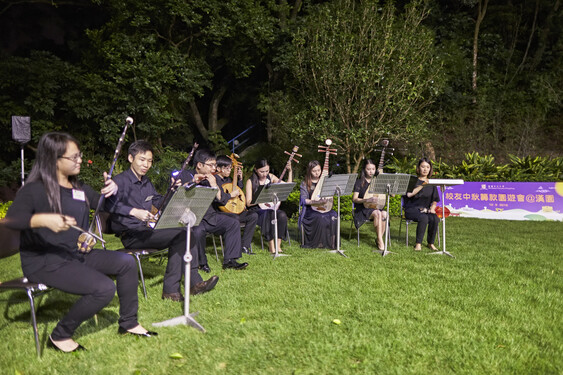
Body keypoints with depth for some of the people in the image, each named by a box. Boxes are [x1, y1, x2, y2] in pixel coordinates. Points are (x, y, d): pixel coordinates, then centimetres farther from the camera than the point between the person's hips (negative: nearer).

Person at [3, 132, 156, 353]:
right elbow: (11, 220, -27)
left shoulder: (79, 188, 10)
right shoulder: (34, 190, -13)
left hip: (78, 254, 8)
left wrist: (112, 191, -5)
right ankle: (60, 336, -4)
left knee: (126, 262, -4)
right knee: (104, 288, -24)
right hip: (44, 261, -8)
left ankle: (128, 323, 10)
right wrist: (43, 219, -46)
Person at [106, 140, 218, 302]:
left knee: (187, 230, -11)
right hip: (130, 235, -8)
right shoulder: (120, 181, -8)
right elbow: (109, 204, -27)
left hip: (145, 230, 8)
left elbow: (160, 202, 27)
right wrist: (134, 211, -38)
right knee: (180, 235, -21)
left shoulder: (146, 183, 19)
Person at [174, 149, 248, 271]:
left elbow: (221, 200, 7)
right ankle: (202, 263, -10)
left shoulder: (213, 178, 15)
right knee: (198, 230, -36)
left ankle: (229, 260, -7)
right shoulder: (186, 175, 1)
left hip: (210, 216, 6)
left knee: (233, 222, -9)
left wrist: (214, 185, -8)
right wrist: (192, 181, -20)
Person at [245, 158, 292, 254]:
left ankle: (278, 246, -22)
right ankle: (271, 247, -30)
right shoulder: (250, 181, -2)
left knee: (282, 215, -29)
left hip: (270, 208, 4)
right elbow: (248, 203, -5)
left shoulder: (270, 177, 10)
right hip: (256, 210, -4)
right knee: (269, 215, -36)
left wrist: (290, 171, 2)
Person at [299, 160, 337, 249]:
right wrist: (314, 202, -22)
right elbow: (303, 200, -6)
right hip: (310, 209, -3)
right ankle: (319, 242, -19)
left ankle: (332, 243, -19)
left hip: (325, 208, 3)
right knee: (320, 217, -34)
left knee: (333, 216, -28)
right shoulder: (305, 183, 6)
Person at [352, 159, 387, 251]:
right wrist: (367, 200, -23)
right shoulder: (359, 182, 1)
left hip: (376, 207, 3)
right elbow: (354, 199, -6)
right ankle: (380, 240, -26)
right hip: (363, 209, -3)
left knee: (384, 214, -30)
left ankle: (380, 239, -16)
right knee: (377, 213, -34)